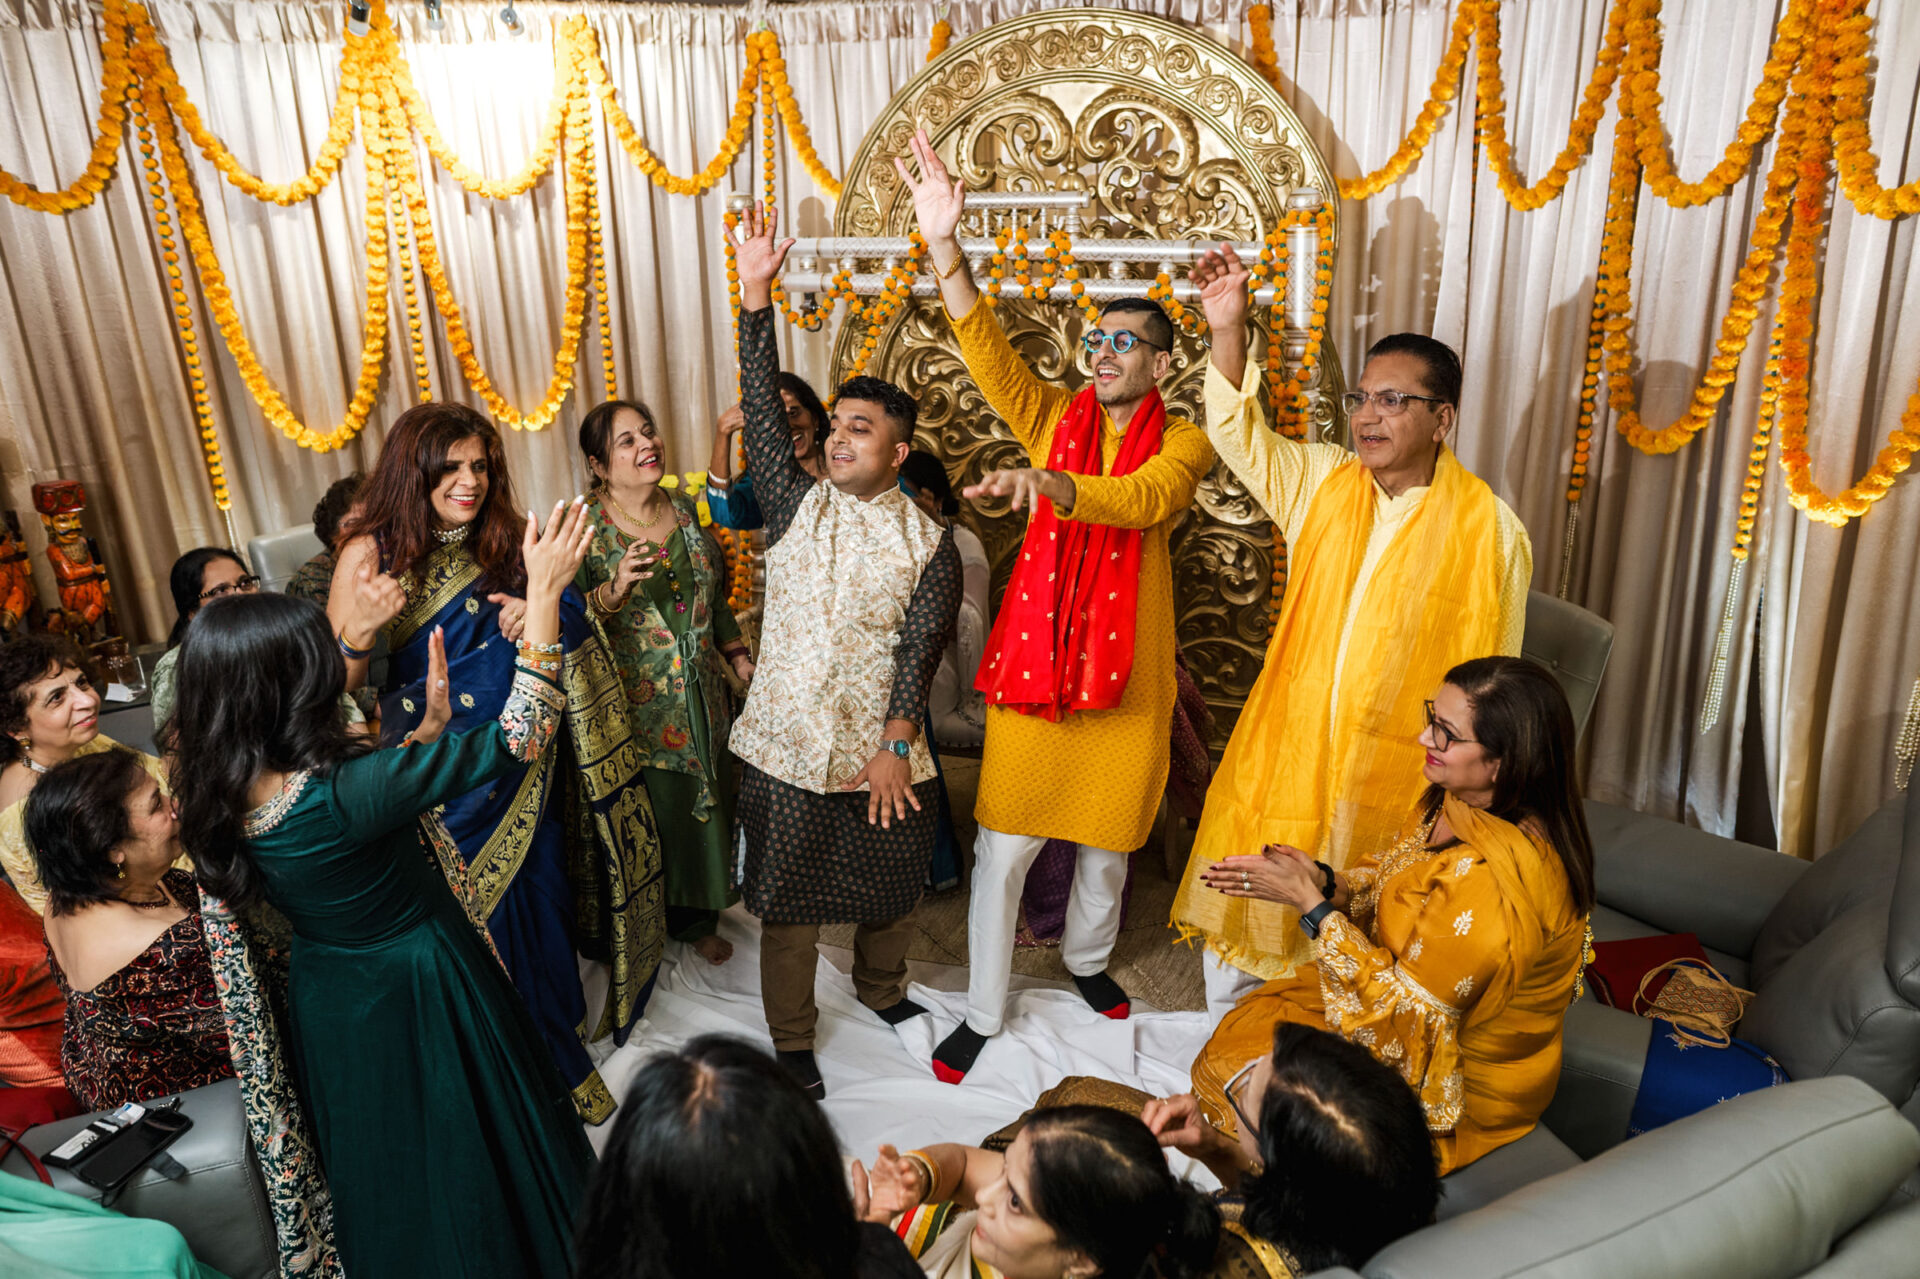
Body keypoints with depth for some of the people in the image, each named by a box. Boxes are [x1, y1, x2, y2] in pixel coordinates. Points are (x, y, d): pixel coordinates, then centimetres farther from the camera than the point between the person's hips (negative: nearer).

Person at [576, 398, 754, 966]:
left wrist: (737, 654, 12)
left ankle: (696, 918, 35)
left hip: (700, 693, 5)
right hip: (635, 701, -5)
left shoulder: (684, 509, 5)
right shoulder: (584, 525, -12)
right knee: (646, 812, 3)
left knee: (705, 802, 14)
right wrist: (615, 590, -29)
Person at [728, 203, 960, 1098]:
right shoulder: (796, 504, 0)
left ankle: (881, 989, 48)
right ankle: (790, 1040, 30)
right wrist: (756, 296, -14)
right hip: (787, 746, 0)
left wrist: (896, 747, -16)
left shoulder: (927, 544, -3)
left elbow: (919, 651, -9)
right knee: (788, 901, 10)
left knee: (888, 888, 19)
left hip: (881, 753, 0)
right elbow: (762, 410, -8)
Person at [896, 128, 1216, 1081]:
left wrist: (1050, 484, -42)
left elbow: (1144, 500, -24)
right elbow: (986, 348, -11)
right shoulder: (1054, 418, 4)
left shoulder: (1182, 443, -2)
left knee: (1109, 835, 16)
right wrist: (944, 246, -25)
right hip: (1034, 655, 1)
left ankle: (1086, 958, 45)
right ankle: (981, 1012, 21)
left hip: (1125, 664, 0)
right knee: (1003, 844, 4)